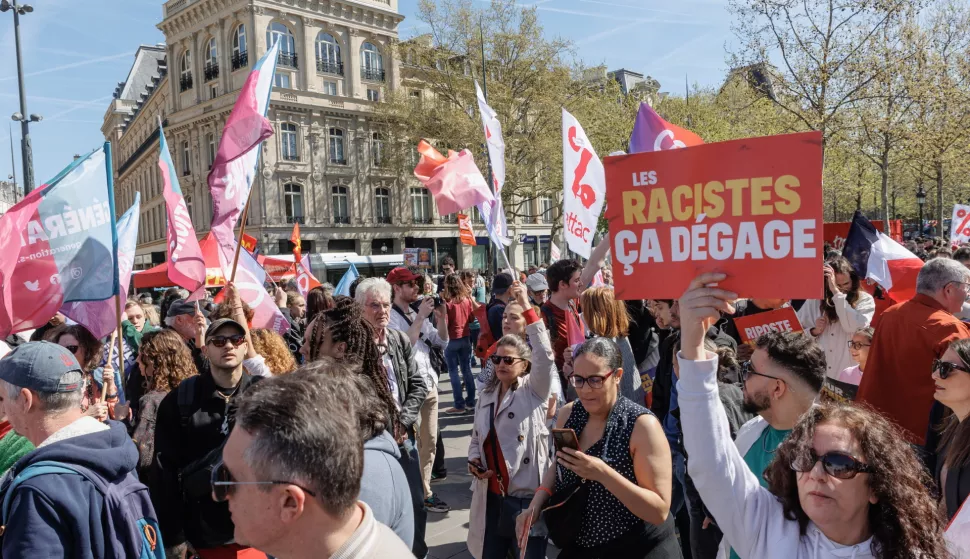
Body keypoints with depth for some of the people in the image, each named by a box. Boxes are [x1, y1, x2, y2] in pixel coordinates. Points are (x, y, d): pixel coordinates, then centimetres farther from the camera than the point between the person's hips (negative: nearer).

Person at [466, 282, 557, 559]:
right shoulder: (487, 394, 12)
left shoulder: (534, 389, -4)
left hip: (527, 493, -5)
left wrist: (527, 308, -25)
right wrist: (474, 459, 0)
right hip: (492, 493, 6)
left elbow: (545, 355, -21)